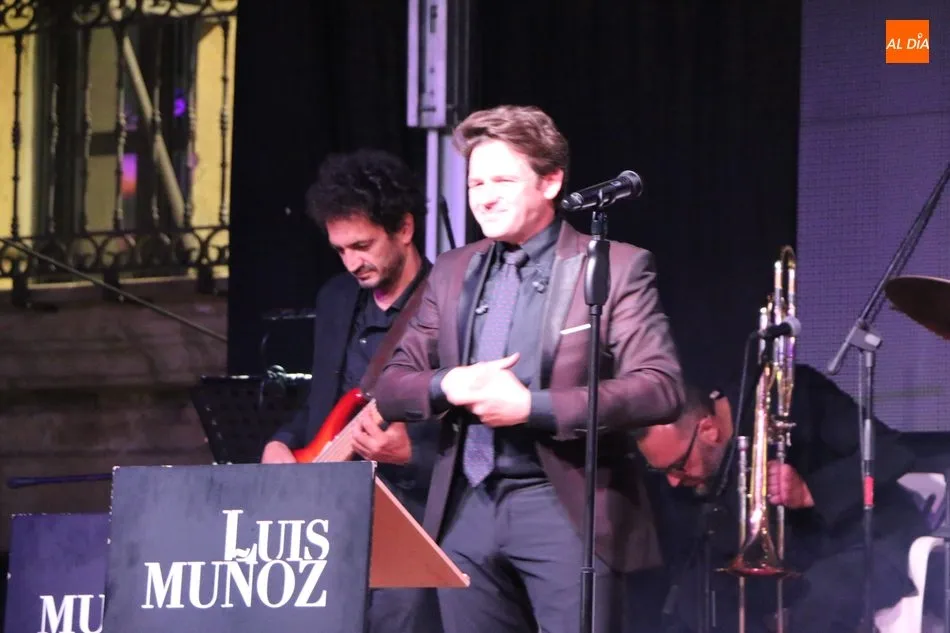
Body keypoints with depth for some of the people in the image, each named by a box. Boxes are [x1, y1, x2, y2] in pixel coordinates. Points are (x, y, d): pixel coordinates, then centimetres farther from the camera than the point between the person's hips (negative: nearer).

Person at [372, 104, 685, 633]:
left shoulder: (617, 267, -3)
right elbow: (391, 388, 14)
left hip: (562, 507, -5)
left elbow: (662, 389, -12)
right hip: (467, 509, 5)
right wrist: (449, 387, -10)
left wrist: (531, 406, -18)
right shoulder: (453, 271, 14)